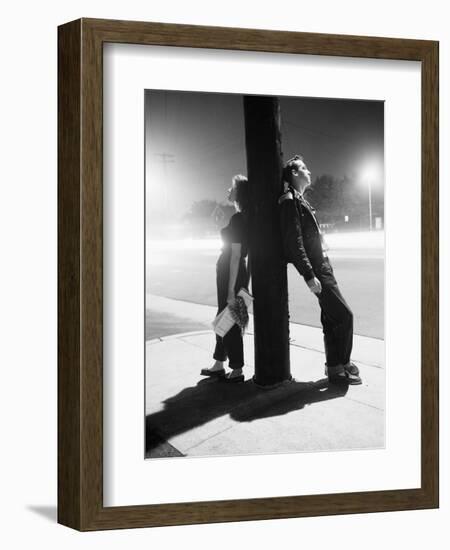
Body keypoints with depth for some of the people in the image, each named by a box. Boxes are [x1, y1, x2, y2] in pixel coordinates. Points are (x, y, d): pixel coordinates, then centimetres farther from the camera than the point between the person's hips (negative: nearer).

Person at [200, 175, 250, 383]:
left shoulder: (237, 219, -19)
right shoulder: (245, 218, 9)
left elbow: (235, 255, -22)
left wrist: (231, 289, -23)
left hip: (232, 272, -10)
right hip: (228, 270, 10)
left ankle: (237, 371, 7)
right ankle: (219, 365, 28)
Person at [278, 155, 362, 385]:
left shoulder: (300, 200, 18)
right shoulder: (291, 202, -13)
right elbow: (294, 242, -20)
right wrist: (309, 275, -23)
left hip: (322, 265, 10)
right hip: (316, 268, -10)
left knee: (331, 317, 13)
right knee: (344, 314, -8)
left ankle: (334, 366, 21)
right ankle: (341, 366, 1)